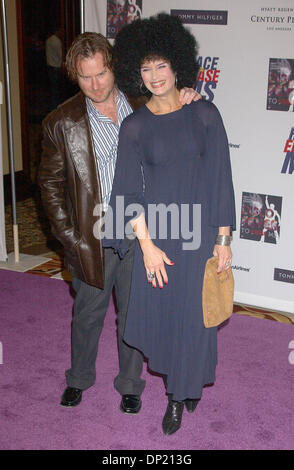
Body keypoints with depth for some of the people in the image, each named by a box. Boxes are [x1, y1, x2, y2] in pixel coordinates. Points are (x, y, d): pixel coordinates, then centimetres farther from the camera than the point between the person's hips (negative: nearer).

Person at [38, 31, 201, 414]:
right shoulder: (61, 123, -6)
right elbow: (51, 183, 0)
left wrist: (186, 101, -10)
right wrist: (69, 236, -5)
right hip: (93, 238, -1)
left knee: (133, 314, 15)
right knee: (88, 314, 17)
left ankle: (130, 383, 37)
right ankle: (79, 378, 43)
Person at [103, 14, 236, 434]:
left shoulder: (204, 115, -2)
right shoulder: (134, 126, 0)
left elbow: (221, 179, -2)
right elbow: (130, 191, -2)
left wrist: (223, 239, -5)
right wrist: (147, 245, -9)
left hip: (200, 232, -1)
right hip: (156, 231, 1)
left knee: (192, 314, 6)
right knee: (156, 310, 10)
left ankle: (181, 393, 29)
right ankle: (179, 379, 39)